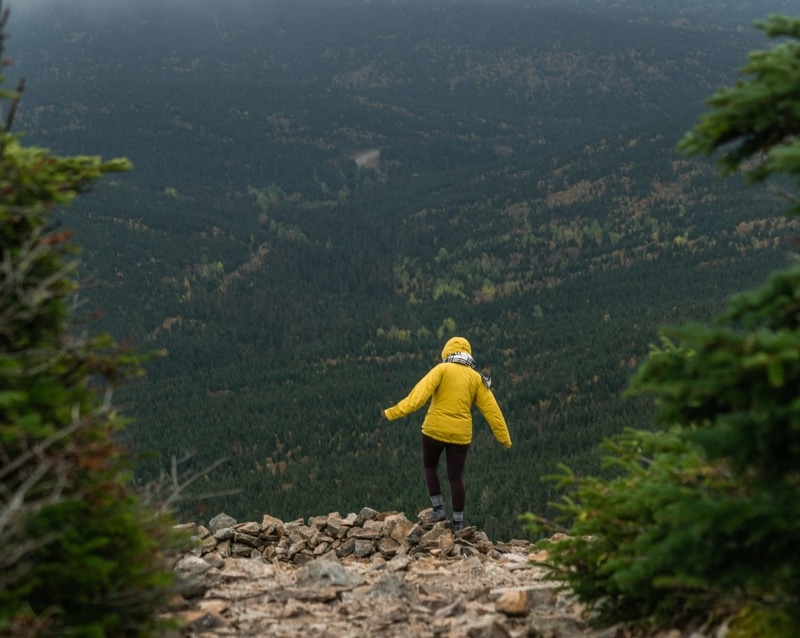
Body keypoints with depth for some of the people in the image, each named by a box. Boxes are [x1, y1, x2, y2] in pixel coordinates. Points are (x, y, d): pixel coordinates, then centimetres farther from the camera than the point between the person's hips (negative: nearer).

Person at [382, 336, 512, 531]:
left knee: (430, 466, 20)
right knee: (456, 476, 11)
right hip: (460, 433, 2)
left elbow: (420, 392, -16)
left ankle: (438, 508, 9)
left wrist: (396, 412, -20)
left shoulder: (442, 370, -4)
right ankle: (458, 521, 11)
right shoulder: (476, 378, 6)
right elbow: (491, 409, 6)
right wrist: (504, 436, 11)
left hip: (435, 429, -2)